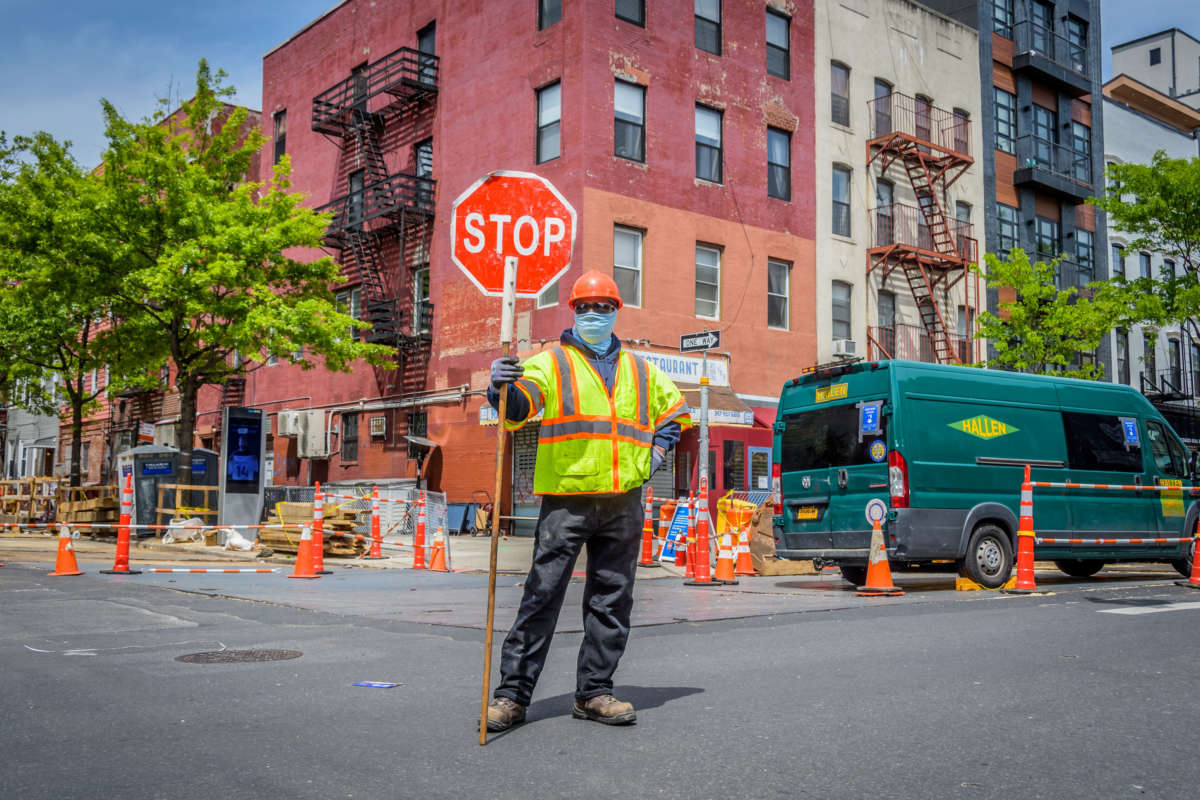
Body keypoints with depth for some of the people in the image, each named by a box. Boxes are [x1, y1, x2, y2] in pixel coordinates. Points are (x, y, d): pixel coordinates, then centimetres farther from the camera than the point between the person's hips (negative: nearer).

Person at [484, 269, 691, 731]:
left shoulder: (640, 371, 18)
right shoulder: (550, 363, 5)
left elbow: (675, 410, 32)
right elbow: (518, 409, -12)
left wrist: (656, 454, 16)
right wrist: (502, 388, -35)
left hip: (623, 503, 4)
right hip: (566, 499, -4)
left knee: (612, 601, 7)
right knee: (542, 597, -6)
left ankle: (594, 693, 17)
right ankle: (511, 695, 1)